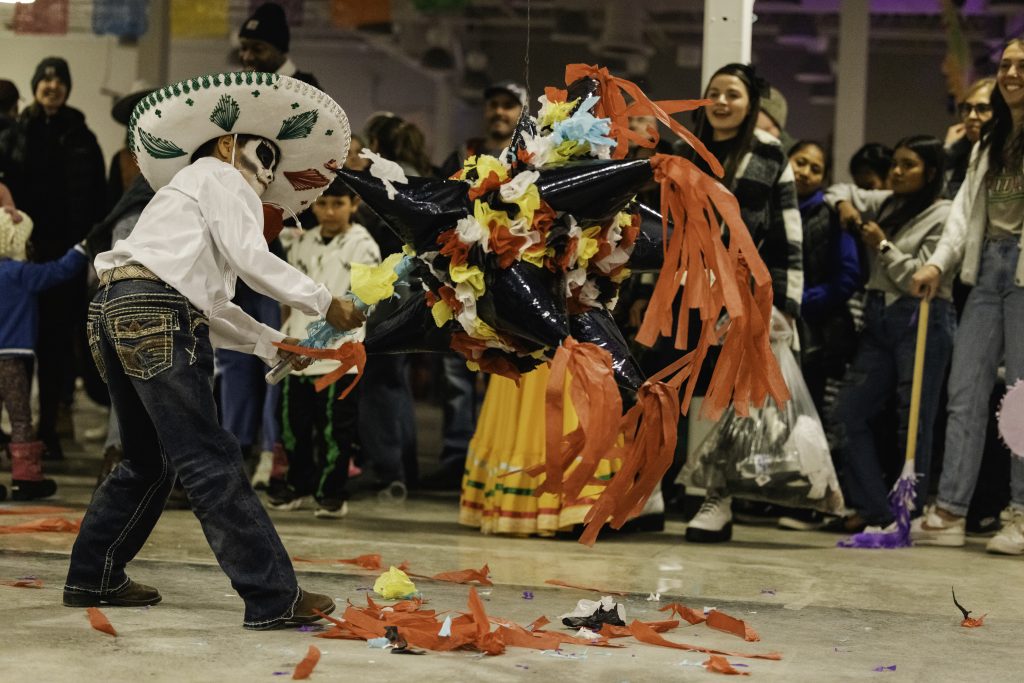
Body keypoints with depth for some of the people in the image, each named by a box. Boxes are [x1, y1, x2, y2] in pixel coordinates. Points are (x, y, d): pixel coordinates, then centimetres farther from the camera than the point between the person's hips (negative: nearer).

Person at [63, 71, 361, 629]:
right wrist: (325, 304, -6)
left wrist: (275, 346, 23)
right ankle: (273, 597, -12)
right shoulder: (221, 176, 6)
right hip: (156, 313, -10)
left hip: (116, 312, 10)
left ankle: (93, 578, 27)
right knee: (210, 462, -11)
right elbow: (248, 258, -9)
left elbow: (212, 310, 28)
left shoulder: (192, 191, 33)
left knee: (148, 460, 21)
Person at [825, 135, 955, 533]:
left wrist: (882, 245, -5)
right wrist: (844, 204, 10)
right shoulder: (885, 203, 15)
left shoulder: (943, 216, -6)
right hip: (878, 319, 8)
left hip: (922, 321, -8)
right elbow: (840, 192, 32)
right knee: (848, 412, 4)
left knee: (914, 422, -5)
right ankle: (873, 508, 8)